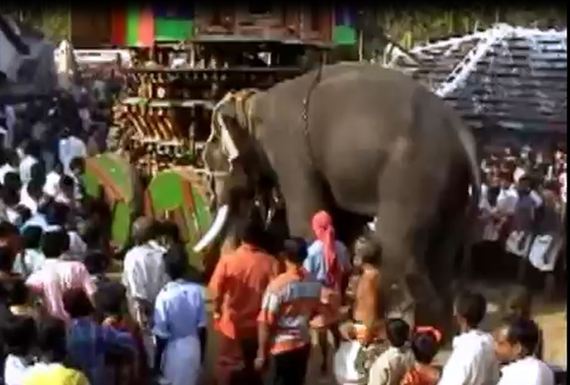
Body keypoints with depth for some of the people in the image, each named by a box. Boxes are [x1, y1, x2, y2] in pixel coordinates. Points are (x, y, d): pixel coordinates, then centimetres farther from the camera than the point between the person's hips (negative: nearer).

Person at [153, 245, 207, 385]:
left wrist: (157, 362, -3)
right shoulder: (197, 291, -11)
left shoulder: (164, 296, -21)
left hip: (173, 351, -3)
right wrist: (202, 352, 12)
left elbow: (161, 335, -16)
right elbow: (202, 327, -3)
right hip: (193, 349, 3)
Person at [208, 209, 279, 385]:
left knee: (228, 367, 17)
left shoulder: (228, 259, -18)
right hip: (257, 327, 1)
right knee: (254, 369, 21)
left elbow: (216, 290, -14)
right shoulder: (270, 263, -17)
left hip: (231, 325, -1)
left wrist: (217, 310, 6)